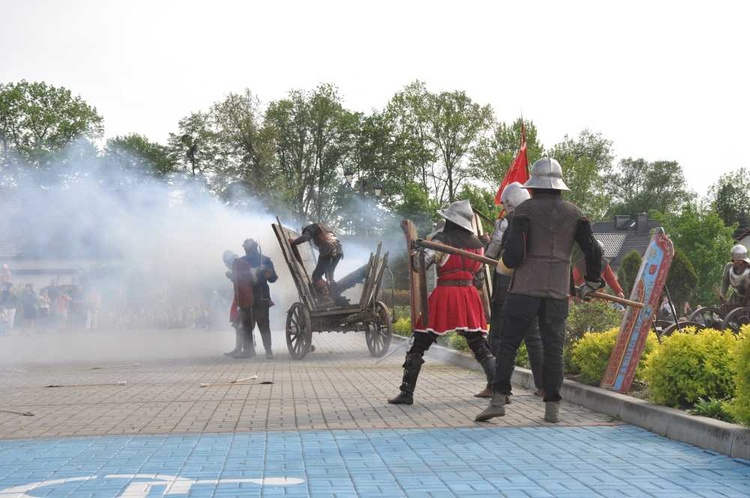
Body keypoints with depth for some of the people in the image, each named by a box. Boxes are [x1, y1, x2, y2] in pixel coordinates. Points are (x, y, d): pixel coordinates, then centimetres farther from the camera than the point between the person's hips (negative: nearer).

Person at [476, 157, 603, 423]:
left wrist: (505, 264, 10)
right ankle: (552, 407, 6)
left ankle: (498, 400, -3)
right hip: (558, 291, 3)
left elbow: (515, 253, -12)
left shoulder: (525, 209, -4)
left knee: (508, 343, 2)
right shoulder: (574, 213, 8)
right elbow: (593, 250, 6)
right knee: (553, 348, 7)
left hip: (525, 289, -3)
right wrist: (591, 283, 19)